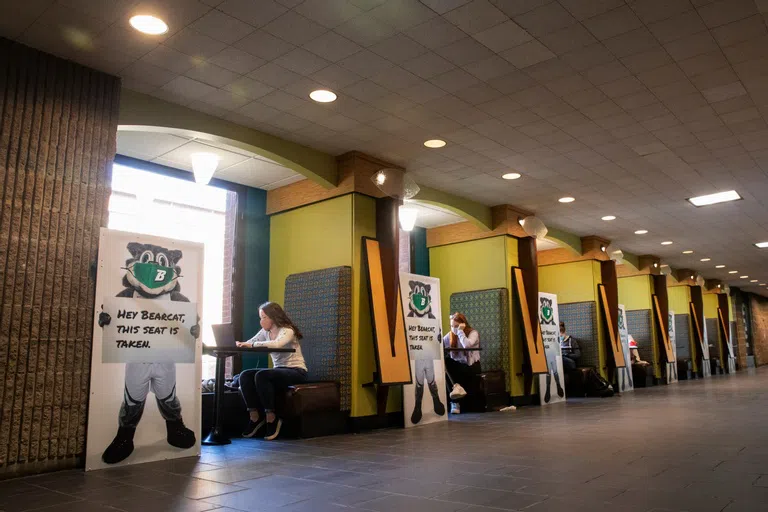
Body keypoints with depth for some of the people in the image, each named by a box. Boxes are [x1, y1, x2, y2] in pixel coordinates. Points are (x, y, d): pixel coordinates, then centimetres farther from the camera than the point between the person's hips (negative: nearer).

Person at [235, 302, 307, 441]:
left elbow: (276, 344, -34)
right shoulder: (265, 332, 11)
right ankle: (254, 417, -8)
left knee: (261, 376, -31)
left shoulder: (287, 331, -12)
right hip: (278, 370, 7)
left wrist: (252, 344, -34)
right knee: (245, 376, -13)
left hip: (296, 371, -7)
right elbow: (249, 343, 2)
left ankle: (271, 418, -19)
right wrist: (241, 344, -20)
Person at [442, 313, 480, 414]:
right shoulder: (450, 335, 7)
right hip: (457, 366, 4)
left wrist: (460, 331, -18)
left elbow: (467, 345, -28)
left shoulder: (473, 333, -6)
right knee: (445, 361, -27)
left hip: (471, 366, -4)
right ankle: (457, 386, -31)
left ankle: (455, 402, -16)